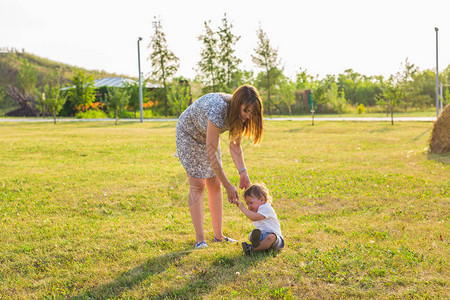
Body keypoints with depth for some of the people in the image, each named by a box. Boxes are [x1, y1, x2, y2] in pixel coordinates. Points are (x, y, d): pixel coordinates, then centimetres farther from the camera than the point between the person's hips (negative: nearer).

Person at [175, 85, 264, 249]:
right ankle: (199, 239, -7)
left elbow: (234, 145, -10)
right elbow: (211, 153, -39)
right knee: (197, 184, -10)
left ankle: (218, 235, 9)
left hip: (207, 135, 7)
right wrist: (228, 186, -37)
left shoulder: (238, 114, -20)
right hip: (188, 133, -6)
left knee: (214, 184, 2)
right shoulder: (218, 110, -42)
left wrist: (243, 172, -25)